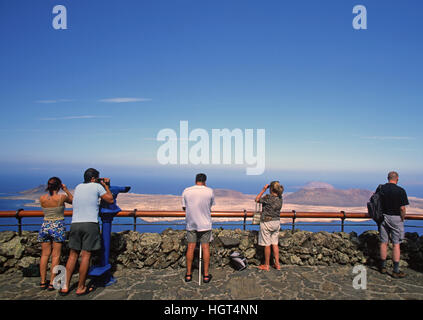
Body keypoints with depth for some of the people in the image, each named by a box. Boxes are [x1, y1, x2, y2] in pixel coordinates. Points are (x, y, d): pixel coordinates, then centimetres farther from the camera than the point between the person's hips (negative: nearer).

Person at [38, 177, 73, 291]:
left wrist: (51, 191, 14)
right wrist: (65, 189, 8)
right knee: (56, 255, 4)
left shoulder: (42, 198, -2)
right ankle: (52, 283, 7)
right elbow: (72, 200, 7)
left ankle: (43, 282, 18)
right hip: (58, 227, -4)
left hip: (45, 226, 4)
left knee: (45, 254, 12)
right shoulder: (62, 197, -12)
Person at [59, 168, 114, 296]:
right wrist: (106, 186, 16)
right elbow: (110, 200, 5)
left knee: (73, 255, 12)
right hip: (90, 224, -5)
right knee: (86, 255, 1)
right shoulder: (97, 186, -1)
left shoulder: (78, 187, 16)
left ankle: (65, 287, 15)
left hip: (75, 224, 5)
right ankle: (81, 288, 8)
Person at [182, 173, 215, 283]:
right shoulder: (210, 191, -8)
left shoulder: (186, 191, -3)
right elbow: (210, 205, 5)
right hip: (205, 223, -2)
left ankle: (188, 274, 18)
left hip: (191, 223, 2)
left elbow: (184, 207, 4)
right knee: (205, 247, 7)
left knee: (190, 247, 9)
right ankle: (206, 275, 13)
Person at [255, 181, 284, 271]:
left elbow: (257, 199, -6)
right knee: (275, 243, 15)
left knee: (267, 245, 4)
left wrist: (264, 189, -5)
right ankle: (277, 264, 20)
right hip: (277, 222, 7)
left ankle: (266, 265, 15)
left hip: (267, 223, -7)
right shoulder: (280, 198, 1)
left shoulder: (268, 197, -21)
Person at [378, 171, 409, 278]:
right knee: (396, 244, 4)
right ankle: (396, 271, 10)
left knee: (383, 243, 11)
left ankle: (383, 267, 21)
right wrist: (402, 219, 1)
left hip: (383, 217, 4)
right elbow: (402, 208, -14)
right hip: (396, 218, -4)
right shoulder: (400, 191, -13)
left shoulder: (380, 189, 0)